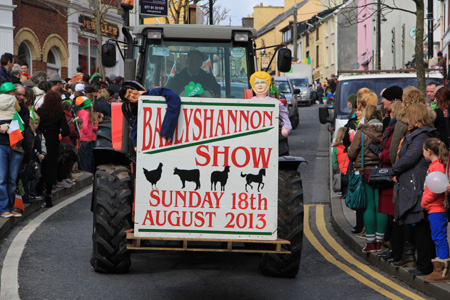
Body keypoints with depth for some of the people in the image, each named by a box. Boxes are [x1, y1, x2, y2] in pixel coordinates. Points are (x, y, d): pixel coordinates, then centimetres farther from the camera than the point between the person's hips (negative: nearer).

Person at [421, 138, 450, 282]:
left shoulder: (437, 166, -15)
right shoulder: (434, 165, 15)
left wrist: (424, 201, -12)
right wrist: (425, 202, 16)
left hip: (437, 209, -10)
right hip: (434, 209, 10)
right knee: (438, 238, 12)